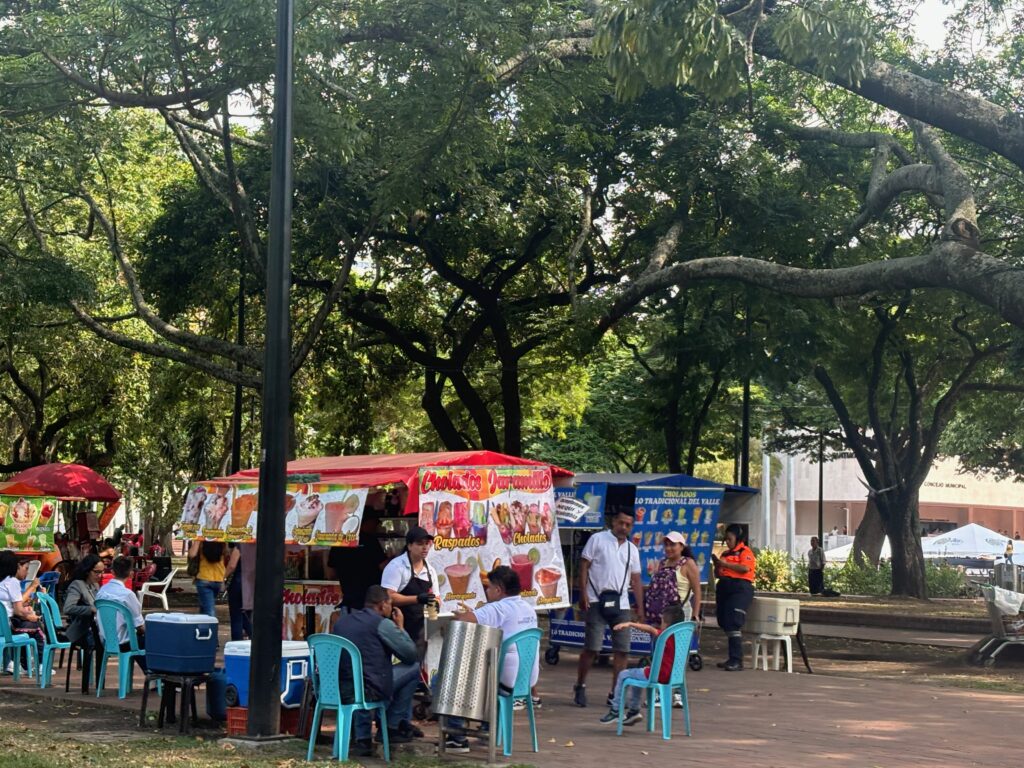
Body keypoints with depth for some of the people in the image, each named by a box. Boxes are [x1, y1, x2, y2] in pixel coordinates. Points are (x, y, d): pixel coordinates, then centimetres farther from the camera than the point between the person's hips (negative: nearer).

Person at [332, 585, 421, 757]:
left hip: (336, 690, 7)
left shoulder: (342, 620, 15)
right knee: (413, 667, 11)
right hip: (368, 691, -7)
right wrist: (400, 627, 15)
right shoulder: (382, 623, -4)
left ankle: (362, 739, 28)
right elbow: (412, 655, 0)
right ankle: (392, 727, 19)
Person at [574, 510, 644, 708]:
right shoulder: (598, 539, 1)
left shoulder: (632, 549, 15)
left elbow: (636, 580, 16)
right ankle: (580, 686, 11)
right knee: (592, 647, -6)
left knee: (622, 650, 1)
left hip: (621, 604, 5)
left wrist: (640, 607, 10)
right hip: (597, 602, -5)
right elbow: (584, 566, -2)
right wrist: (583, 594, -11)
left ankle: (615, 693, 10)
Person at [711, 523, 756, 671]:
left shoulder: (745, 551, -2)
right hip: (724, 587, 9)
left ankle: (737, 660, -19)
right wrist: (717, 564, 4)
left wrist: (726, 564, -14)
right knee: (724, 622, 8)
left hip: (740, 588, -9)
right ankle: (733, 657, 16)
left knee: (733, 623, -17)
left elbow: (745, 568, -20)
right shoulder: (725, 554, 21)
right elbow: (718, 574, 24)